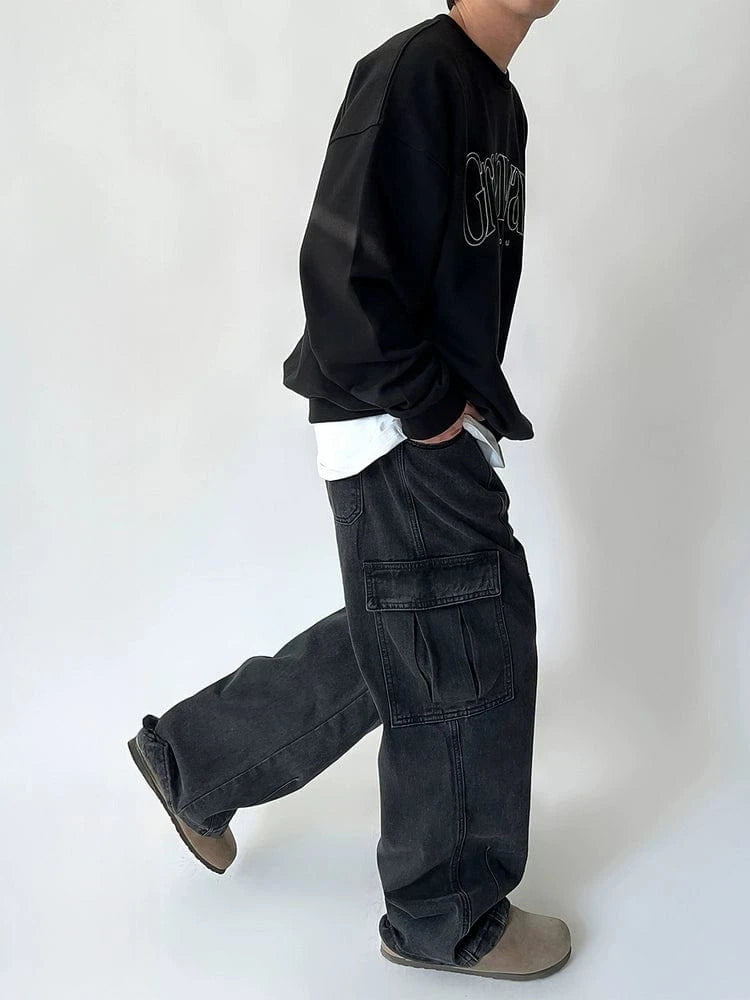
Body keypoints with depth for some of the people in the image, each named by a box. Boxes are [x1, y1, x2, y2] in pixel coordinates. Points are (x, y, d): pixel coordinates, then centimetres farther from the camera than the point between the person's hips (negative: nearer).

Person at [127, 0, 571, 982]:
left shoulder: (501, 99, 14)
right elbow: (344, 266, -23)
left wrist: (471, 401, 9)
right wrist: (429, 409, -16)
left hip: (451, 423, 10)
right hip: (400, 435, -10)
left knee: (389, 641, 19)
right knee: (468, 662, 1)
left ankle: (193, 758, 36)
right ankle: (450, 918, 23)